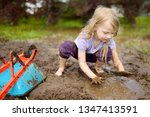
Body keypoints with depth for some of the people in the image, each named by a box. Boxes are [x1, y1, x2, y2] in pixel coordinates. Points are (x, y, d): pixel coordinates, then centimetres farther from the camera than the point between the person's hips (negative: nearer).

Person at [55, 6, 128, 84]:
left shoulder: (109, 40, -27)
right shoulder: (83, 38, -38)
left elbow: (117, 61, -22)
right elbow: (82, 62, -37)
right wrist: (94, 77, -51)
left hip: (93, 55, 3)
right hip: (79, 52, -3)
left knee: (108, 52, -32)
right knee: (65, 46, -38)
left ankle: (97, 67, 2)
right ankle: (61, 68, -8)